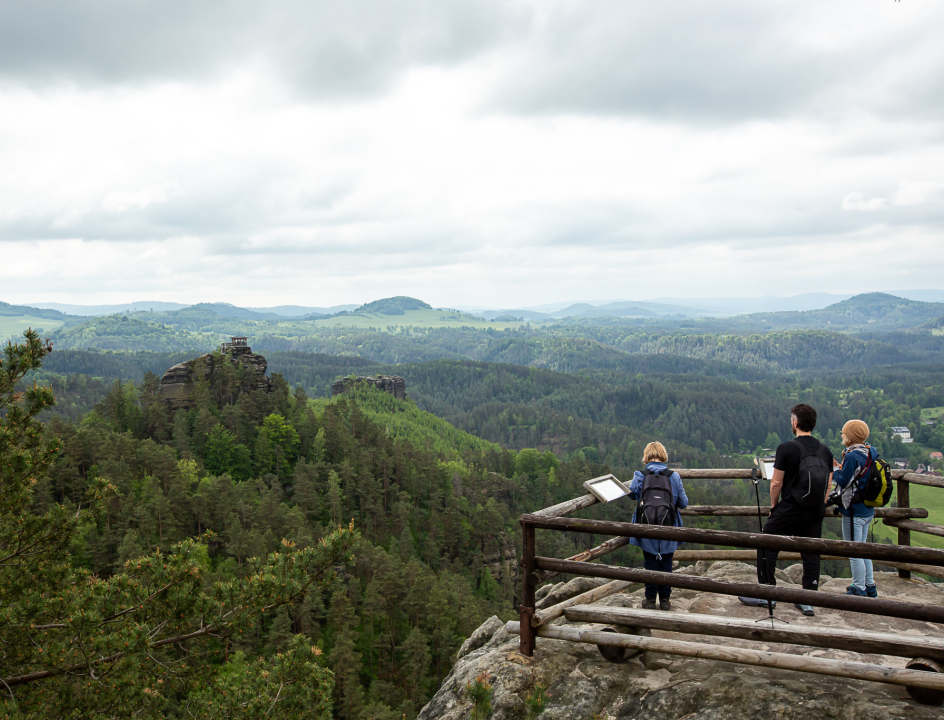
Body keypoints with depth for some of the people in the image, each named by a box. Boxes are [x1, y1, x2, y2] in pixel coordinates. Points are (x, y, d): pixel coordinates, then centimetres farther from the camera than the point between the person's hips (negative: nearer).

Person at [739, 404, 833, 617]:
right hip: (816, 512, 6)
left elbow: (776, 483, -9)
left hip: (790, 509, -5)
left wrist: (774, 505, 6)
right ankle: (808, 601, 14)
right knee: (811, 554, 11)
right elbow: (828, 487, 10)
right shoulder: (825, 451, 5)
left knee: (767, 546, 7)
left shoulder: (787, 448, -11)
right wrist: (818, 508, 19)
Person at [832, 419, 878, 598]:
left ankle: (859, 590, 7)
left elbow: (843, 481, -17)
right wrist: (840, 469, 11)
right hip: (868, 510, 9)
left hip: (854, 511, -9)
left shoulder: (853, 456, -20)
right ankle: (870, 586, 27)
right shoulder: (871, 454, 7)